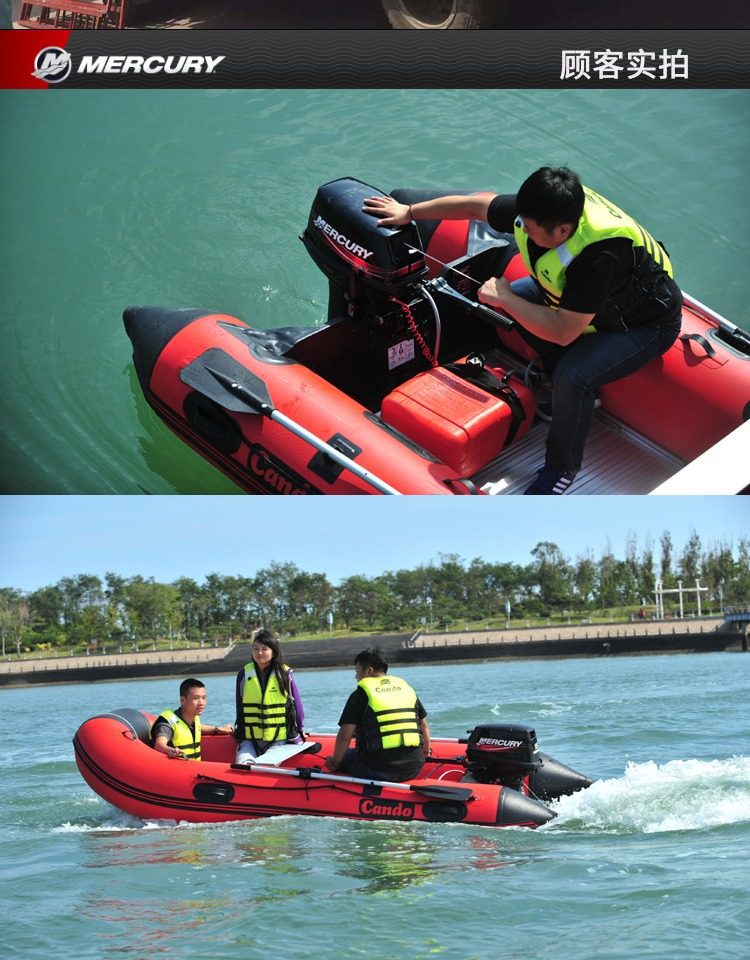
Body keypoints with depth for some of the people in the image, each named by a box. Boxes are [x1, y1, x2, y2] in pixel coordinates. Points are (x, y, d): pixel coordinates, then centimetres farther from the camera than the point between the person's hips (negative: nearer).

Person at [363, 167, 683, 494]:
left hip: (646, 323, -8)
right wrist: (409, 212, 4)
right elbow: (475, 205, -4)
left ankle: (563, 468, -1)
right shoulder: (538, 211, -21)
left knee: (572, 378, -29)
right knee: (515, 297, 0)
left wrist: (505, 298, -29)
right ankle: (578, 394, 12)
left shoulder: (600, 255, -43)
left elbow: (562, 332, -39)